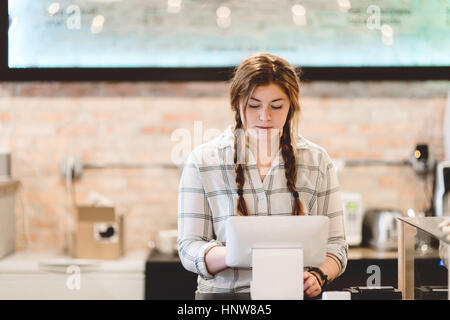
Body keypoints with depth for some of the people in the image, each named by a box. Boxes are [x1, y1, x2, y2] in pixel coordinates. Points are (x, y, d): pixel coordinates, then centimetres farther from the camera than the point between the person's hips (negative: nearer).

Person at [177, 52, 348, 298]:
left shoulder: (317, 160, 10)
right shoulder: (202, 161, 5)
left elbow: (335, 244, 11)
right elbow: (189, 249, 0)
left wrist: (317, 276, -11)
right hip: (225, 294, -2)